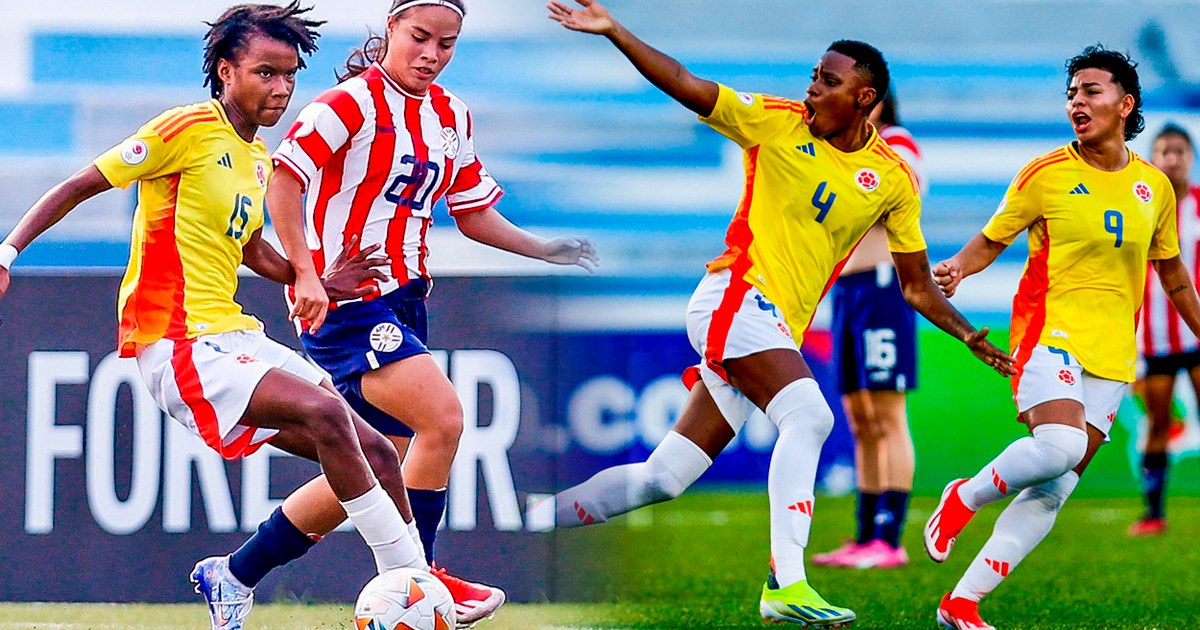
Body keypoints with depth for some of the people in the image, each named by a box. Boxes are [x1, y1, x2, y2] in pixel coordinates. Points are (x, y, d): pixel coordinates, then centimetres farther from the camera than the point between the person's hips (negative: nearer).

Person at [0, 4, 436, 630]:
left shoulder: (257, 157, 17)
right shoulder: (189, 130, -9)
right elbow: (80, 185, -6)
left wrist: (316, 280, 14)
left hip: (233, 338, 9)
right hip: (178, 344, -9)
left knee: (375, 455, 1)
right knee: (325, 412, -27)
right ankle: (413, 577, -22)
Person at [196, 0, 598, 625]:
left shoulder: (451, 116, 12)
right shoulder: (354, 102, -12)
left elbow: (473, 213, 20)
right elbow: (284, 180, -17)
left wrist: (544, 249, 6)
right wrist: (307, 274, -24)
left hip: (401, 302, 9)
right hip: (345, 297, -8)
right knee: (443, 418, -23)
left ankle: (235, 573, 22)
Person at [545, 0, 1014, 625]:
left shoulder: (892, 179, 8)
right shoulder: (776, 123, 0)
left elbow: (917, 287, 13)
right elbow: (684, 85, -5)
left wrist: (971, 337, 1)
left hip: (780, 330, 5)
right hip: (736, 295, -5)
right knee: (808, 414, -29)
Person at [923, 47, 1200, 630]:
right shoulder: (1046, 175, -2)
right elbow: (991, 239, 5)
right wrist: (956, 268, -16)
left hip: (1112, 353, 4)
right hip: (1051, 332, -4)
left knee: (1052, 490, -2)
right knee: (1060, 445, -30)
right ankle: (963, 499, -2)